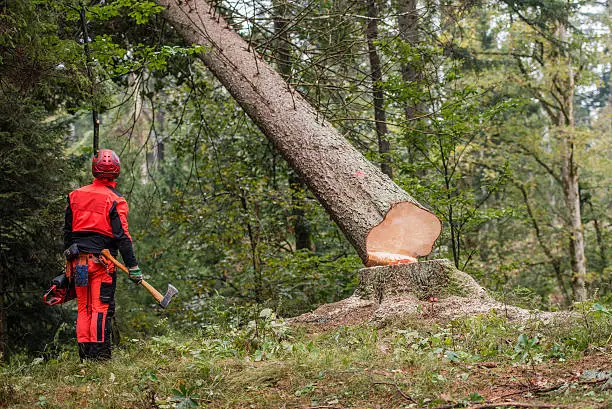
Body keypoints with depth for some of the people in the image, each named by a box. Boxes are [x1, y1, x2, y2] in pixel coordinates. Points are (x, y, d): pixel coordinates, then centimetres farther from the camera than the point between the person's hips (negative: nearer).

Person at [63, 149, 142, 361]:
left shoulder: (75, 195, 9)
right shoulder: (114, 201, -8)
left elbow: (67, 230, 15)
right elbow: (122, 237, -11)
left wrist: (69, 257, 25)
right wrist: (133, 267, -7)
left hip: (78, 261, 5)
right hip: (101, 262, -5)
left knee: (83, 308, 10)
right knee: (101, 308, -2)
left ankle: (84, 355, 12)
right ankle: (99, 354, -5)